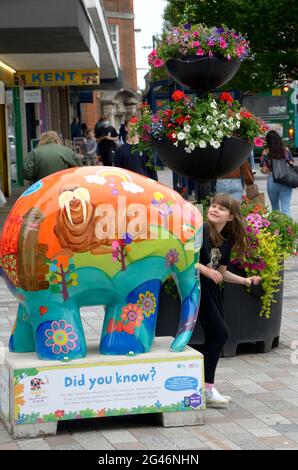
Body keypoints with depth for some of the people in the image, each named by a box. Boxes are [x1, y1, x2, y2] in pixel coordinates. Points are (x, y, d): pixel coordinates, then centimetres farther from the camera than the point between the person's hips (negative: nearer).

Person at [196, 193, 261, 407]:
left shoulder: (227, 240, 8)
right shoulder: (201, 231, -15)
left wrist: (245, 280, 7)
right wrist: (206, 270, -24)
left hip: (212, 289, 8)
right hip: (196, 287, -8)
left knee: (214, 336, 8)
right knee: (220, 333, -10)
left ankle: (206, 388, 17)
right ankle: (207, 389, -3)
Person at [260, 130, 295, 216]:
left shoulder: (266, 152, -5)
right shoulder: (286, 149, 1)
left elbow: (264, 171, -5)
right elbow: (292, 164, 5)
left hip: (272, 180, 0)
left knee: (275, 207, 18)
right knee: (286, 208, -2)